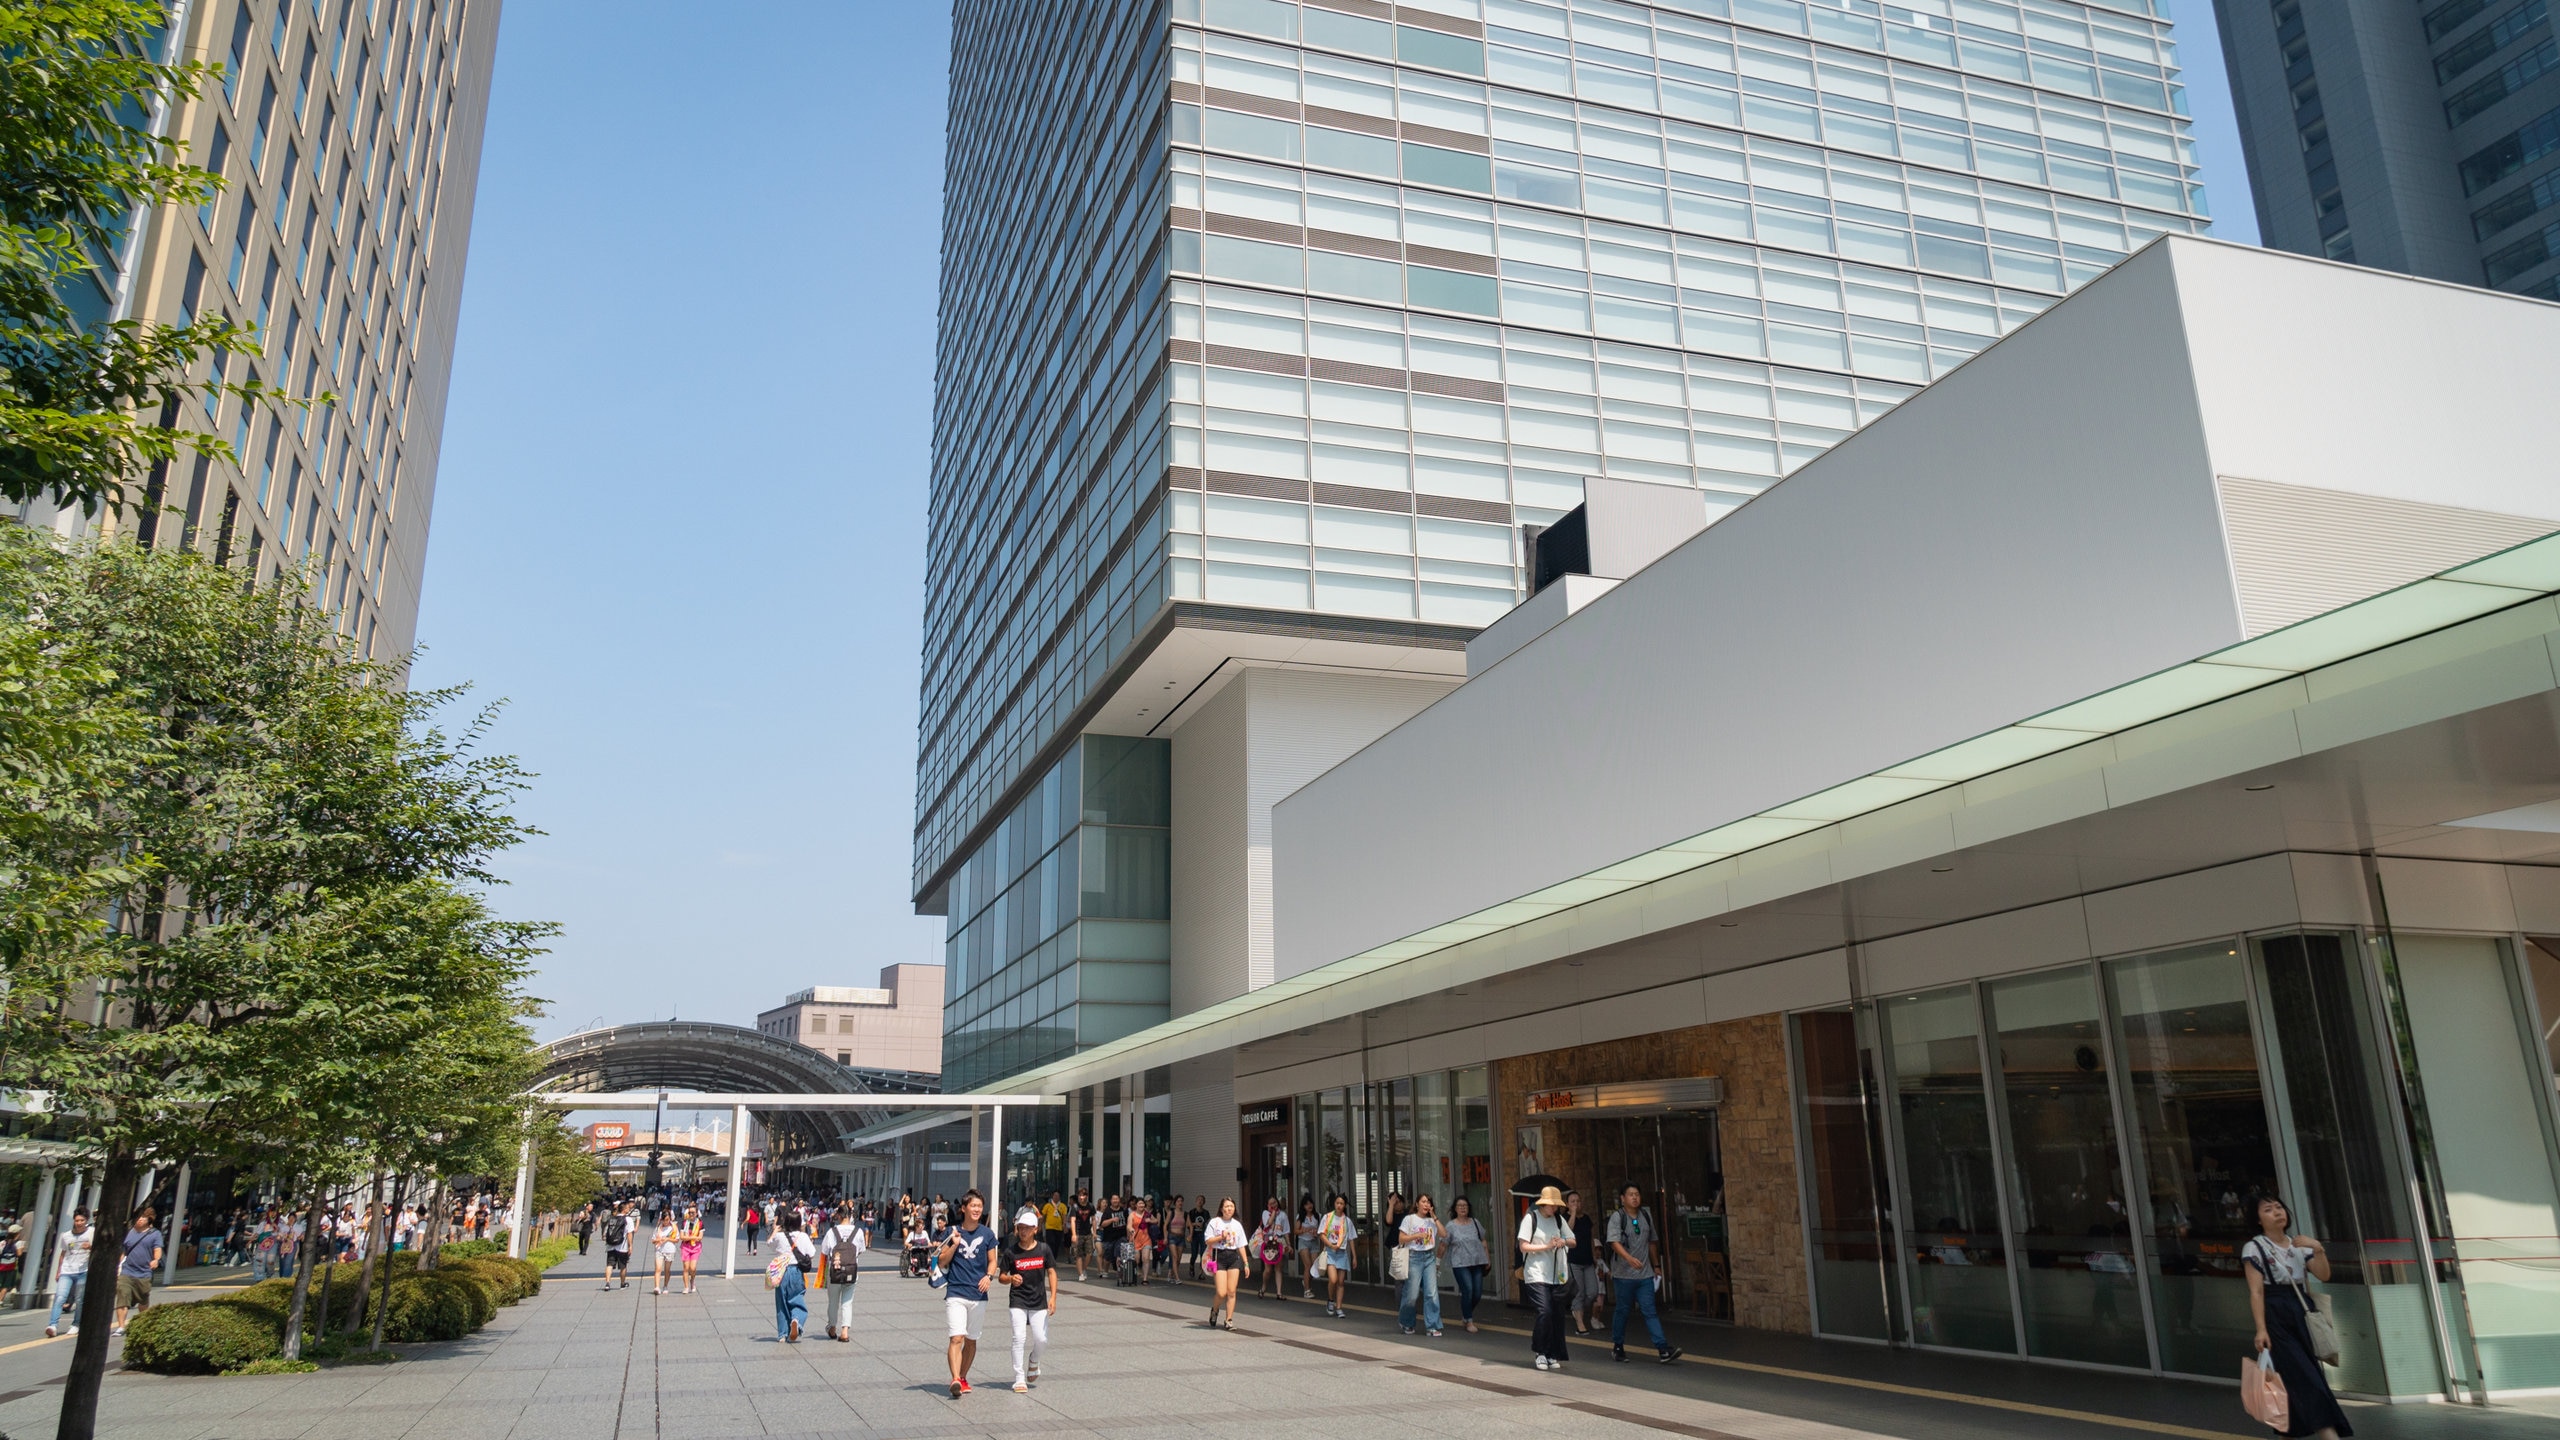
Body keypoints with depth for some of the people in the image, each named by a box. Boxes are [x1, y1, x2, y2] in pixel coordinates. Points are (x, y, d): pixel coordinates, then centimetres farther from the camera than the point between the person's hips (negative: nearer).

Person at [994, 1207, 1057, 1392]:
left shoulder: (1044, 1249, -2)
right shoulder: (1011, 1252, -4)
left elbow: (1051, 1272, 2)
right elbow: (1001, 1276, 3)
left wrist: (1053, 1297, -6)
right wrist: (1011, 1278, -19)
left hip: (1039, 1302, 1)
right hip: (1018, 1302, -1)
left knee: (1041, 1339, -3)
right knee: (1019, 1338, -11)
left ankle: (1033, 1361, 31)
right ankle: (1019, 1379, 0)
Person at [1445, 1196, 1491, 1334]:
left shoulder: (1475, 1223, 10)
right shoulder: (1451, 1226, 0)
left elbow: (1483, 1241, 16)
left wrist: (1488, 1258, 14)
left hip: (1477, 1262, 4)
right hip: (1460, 1264, -4)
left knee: (1478, 1293, 3)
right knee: (1468, 1290, -11)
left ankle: (1465, 1315, 28)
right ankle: (1469, 1321, 3)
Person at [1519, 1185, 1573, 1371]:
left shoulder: (1559, 1219, 11)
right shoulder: (1531, 1218, -4)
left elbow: (1573, 1242, 16)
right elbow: (1523, 1246, -7)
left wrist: (1564, 1241, -6)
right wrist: (1547, 1246, -15)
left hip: (1557, 1275, 5)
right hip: (1537, 1274, -5)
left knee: (1557, 1315, 3)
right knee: (1545, 1311, -16)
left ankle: (1553, 1355, 16)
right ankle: (1539, 1352, 3)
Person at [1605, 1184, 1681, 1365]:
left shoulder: (1646, 1217, 10)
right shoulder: (1617, 1218, -7)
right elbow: (1614, 1242, -21)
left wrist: (1655, 1266, 22)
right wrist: (1629, 1258, -36)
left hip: (1645, 1274, 4)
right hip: (1623, 1274, -4)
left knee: (1650, 1311, -3)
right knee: (1621, 1311, 6)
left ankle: (1663, 1349, -10)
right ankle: (1617, 1347, 20)